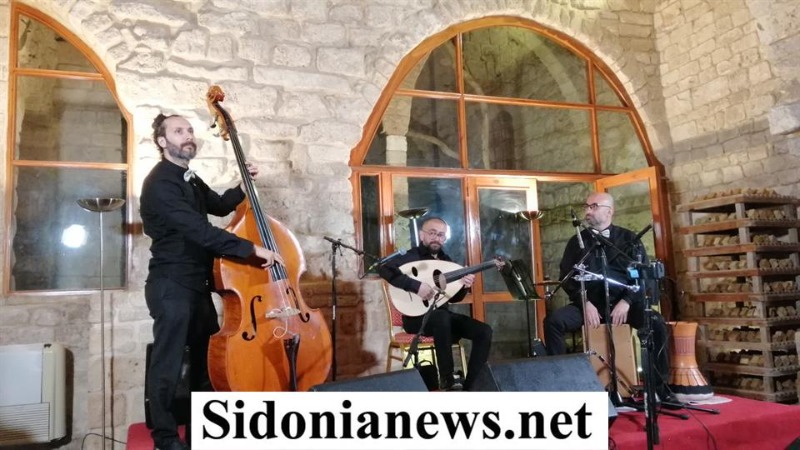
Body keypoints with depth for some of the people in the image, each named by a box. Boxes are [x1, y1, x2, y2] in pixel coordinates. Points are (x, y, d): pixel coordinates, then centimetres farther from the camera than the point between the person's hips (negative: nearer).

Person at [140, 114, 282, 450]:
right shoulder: (160, 183, -17)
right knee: (168, 364, -1)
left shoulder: (189, 179, 13)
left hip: (197, 285, 10)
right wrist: (252, 249, -32)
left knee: (207, 359, 18)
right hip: (171, 286, -10)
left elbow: (219, 207, 30)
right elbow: (199, 230, -29)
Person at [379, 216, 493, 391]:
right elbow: (385, 270, -28)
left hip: (442, 315, 7)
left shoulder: (446, 260, 13)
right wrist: (416, 285, -33)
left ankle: (471, 387, -11)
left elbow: (454, 298, 14)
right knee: (442, 317, -40)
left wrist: (464, 287, -8)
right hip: (417, 317, -7)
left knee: (484, 331, -12)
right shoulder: (412, 256, -8)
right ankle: (447, 381, -25)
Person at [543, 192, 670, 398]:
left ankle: (660, 387, -13)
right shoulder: (577, 241, 11)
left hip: (623, 301, -1)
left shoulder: (628, 239, 9)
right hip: (588, 302, 1)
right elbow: (566, 277, 5)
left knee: (656, 323, -28)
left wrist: (626, 301, -13)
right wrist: (585, 303, -11)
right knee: (553, 321, -26)